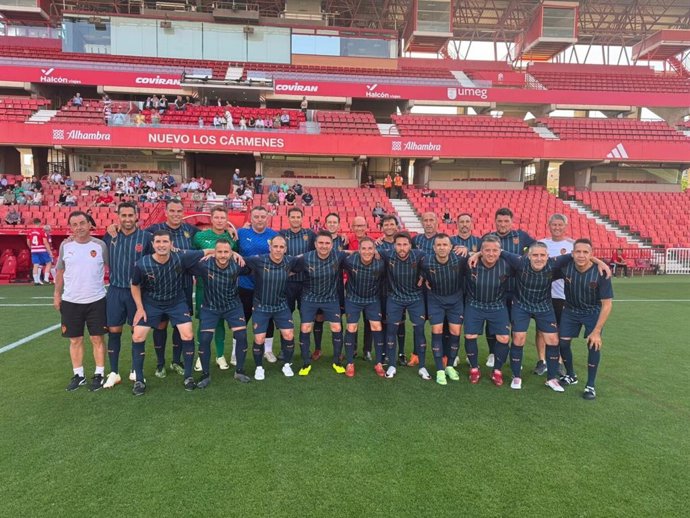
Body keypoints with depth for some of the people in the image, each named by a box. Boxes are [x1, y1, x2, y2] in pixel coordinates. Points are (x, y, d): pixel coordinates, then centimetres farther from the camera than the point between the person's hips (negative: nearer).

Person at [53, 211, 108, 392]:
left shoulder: (100, 245, -5)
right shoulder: (65, 245, 1)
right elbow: (60, 271, 10)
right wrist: (57, 293, 7)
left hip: (96, 300, -2)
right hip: (70, 301, 2)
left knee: (97, 339, 4)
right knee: (75, 340, 10)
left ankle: (99, 375, 14)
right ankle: (78, 375, 22)